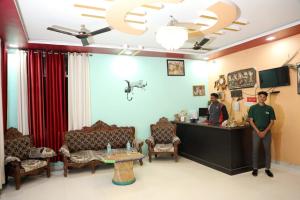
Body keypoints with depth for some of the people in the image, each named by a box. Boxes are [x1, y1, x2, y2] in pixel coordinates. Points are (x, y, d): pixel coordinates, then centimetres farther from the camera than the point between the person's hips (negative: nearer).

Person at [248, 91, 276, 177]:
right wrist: (258, 131, -12)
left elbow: (272, 121, 0)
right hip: (256, 132, -1)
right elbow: (251, 121, -3)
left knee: (267, 150, 7)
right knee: (255, 150, 4)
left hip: (267, 132, 1)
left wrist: (265, 132, -10)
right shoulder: (253, 108, -1)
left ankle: (267, 169, 21)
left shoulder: (270, 108, 2)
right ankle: (255, 168, 16)